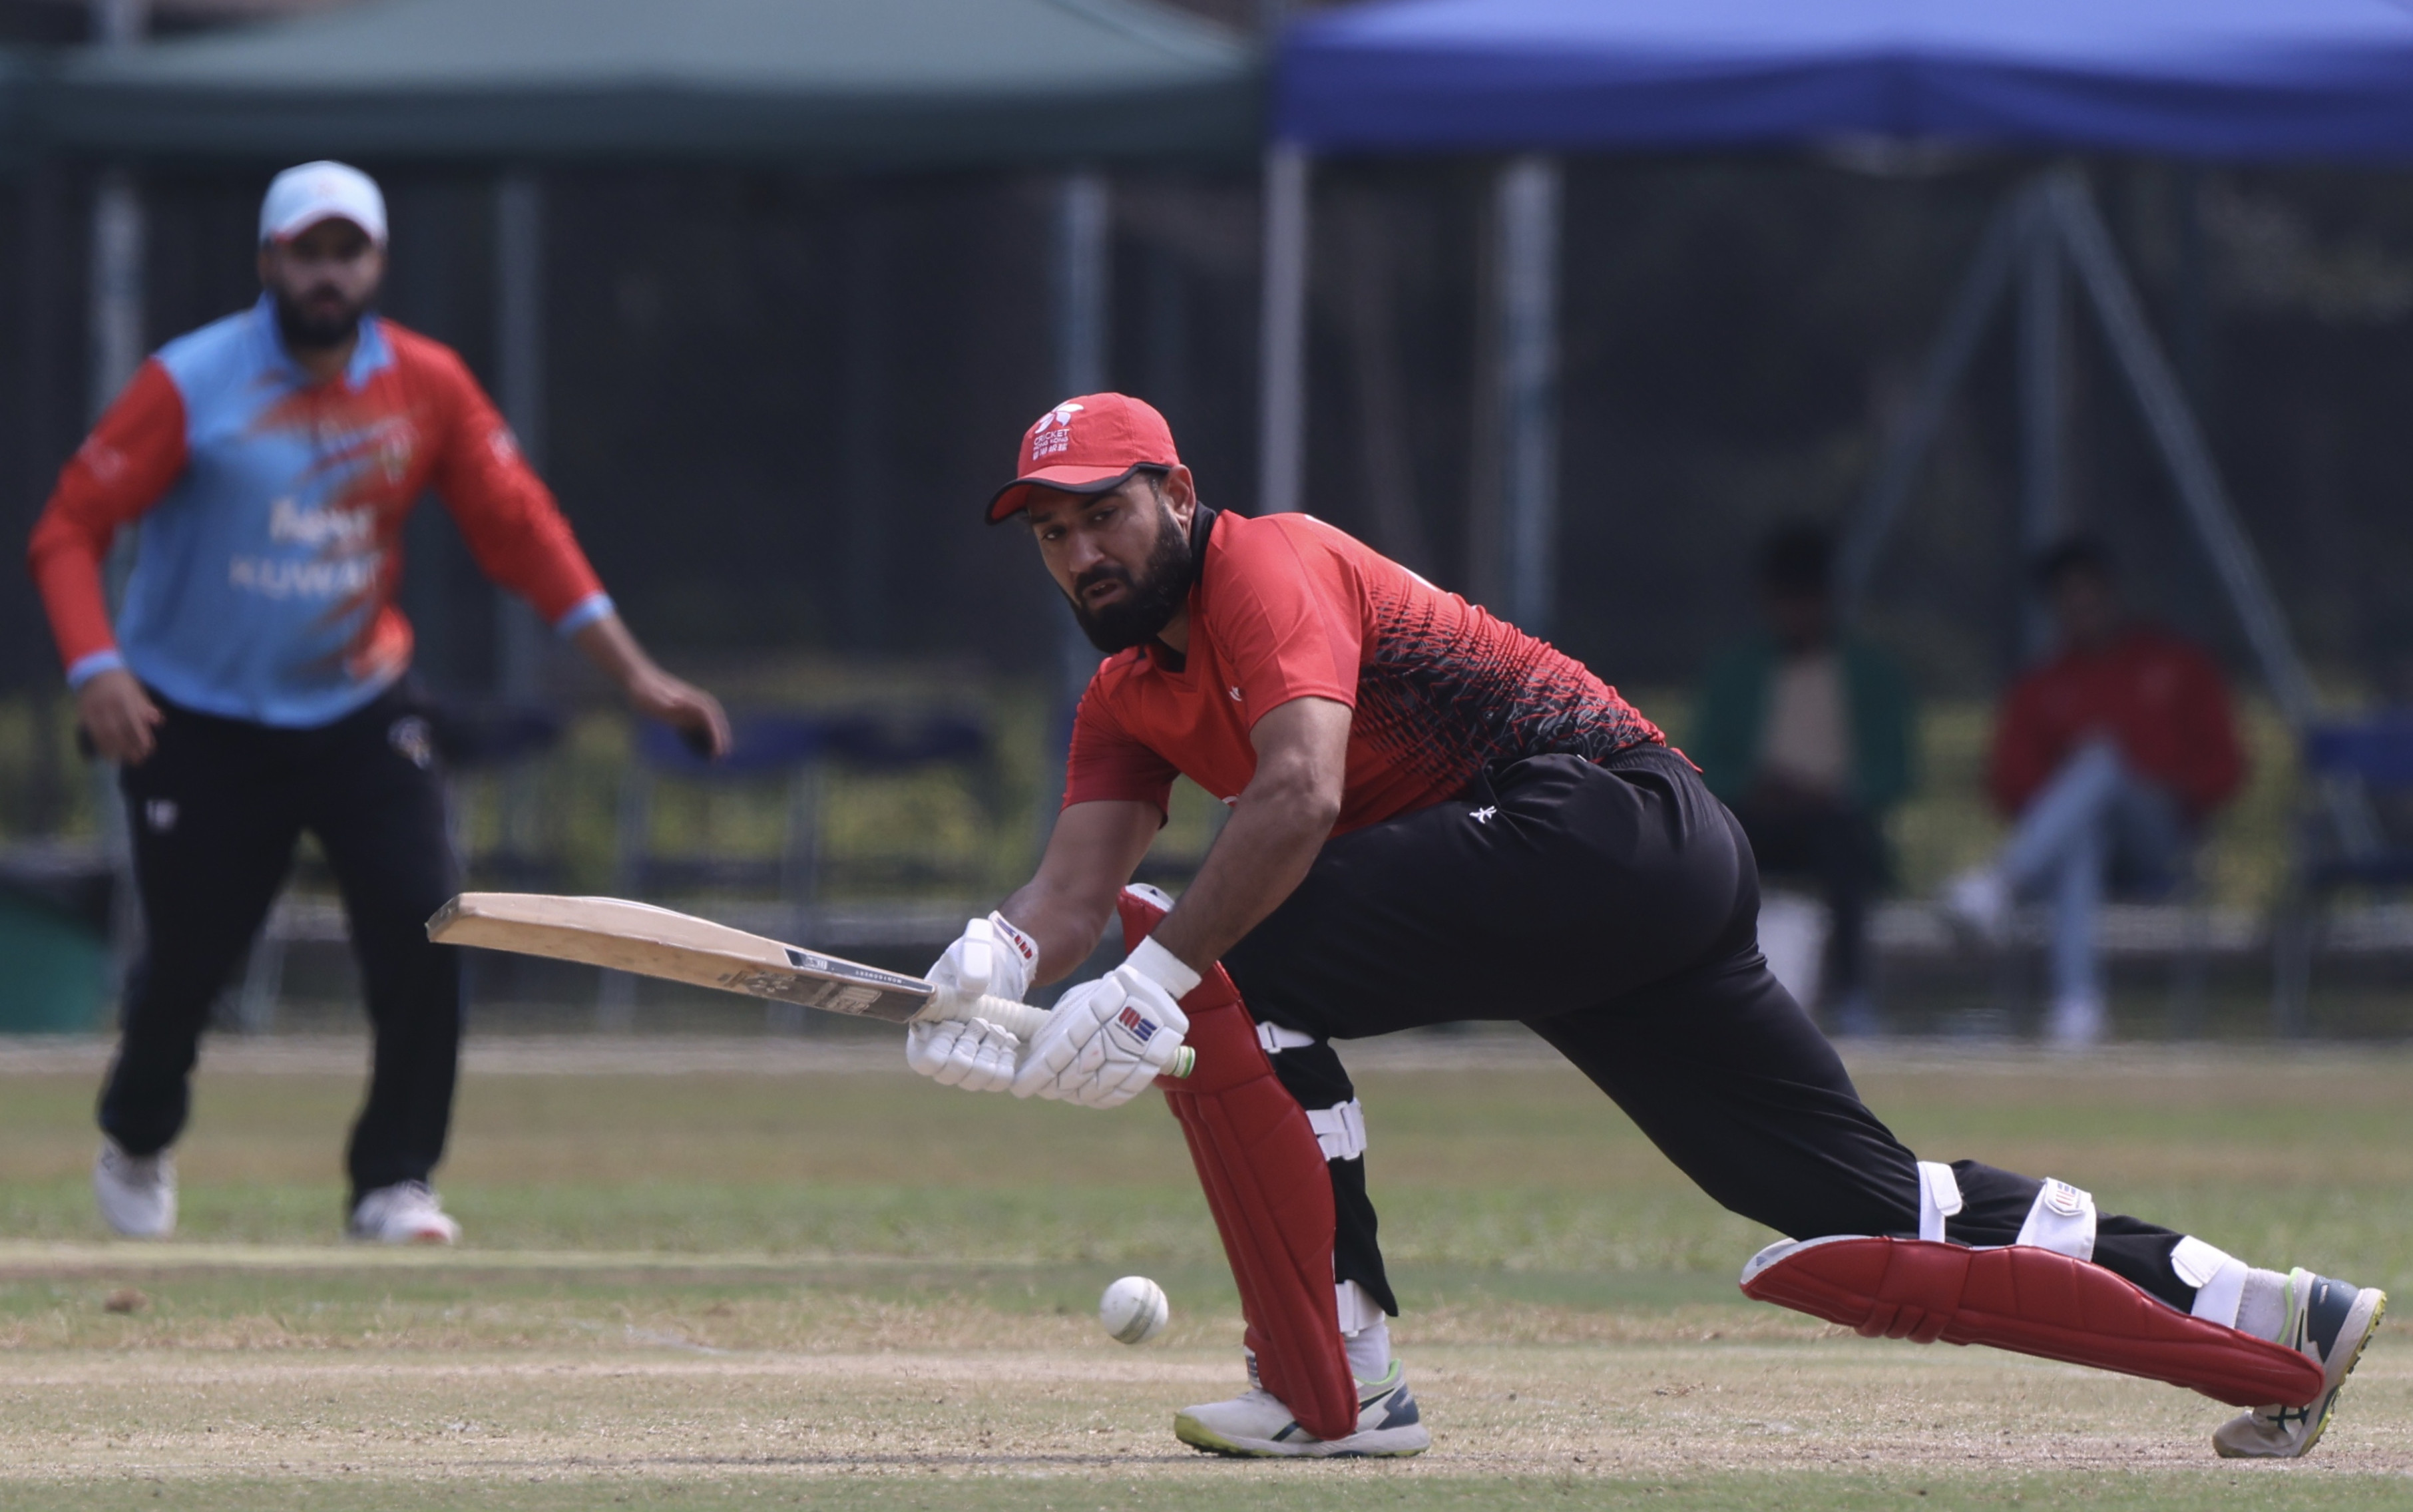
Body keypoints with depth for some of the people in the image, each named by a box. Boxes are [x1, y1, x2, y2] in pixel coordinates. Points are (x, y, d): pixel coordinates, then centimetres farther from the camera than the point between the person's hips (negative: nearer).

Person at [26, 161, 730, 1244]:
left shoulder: (425, 386, -4)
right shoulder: (190, 386, -14)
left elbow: (521, 532, 0)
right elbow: (69, 527, -15)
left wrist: (636, 677, -6)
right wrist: (95, 666, -32)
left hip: (358, 715, 2)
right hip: (200, 724, -2)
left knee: (421, 935, -15)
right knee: (188, 959, 4)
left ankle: (393, 1184, -2)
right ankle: (136, 1144, 35)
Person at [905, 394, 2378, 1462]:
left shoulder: (1266, 565, -8)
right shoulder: (1131, 698, 20)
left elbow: (1302, 795, -24)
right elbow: (1079, 883, 6)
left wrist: (1149, 981, -31)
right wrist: (994, 962, -17)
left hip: (1609, 814, -10)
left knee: (1228, 965, -16)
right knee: (1863, 1221, 6)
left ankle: (1334, 1383, -13)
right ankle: (2272, 1320, 9)